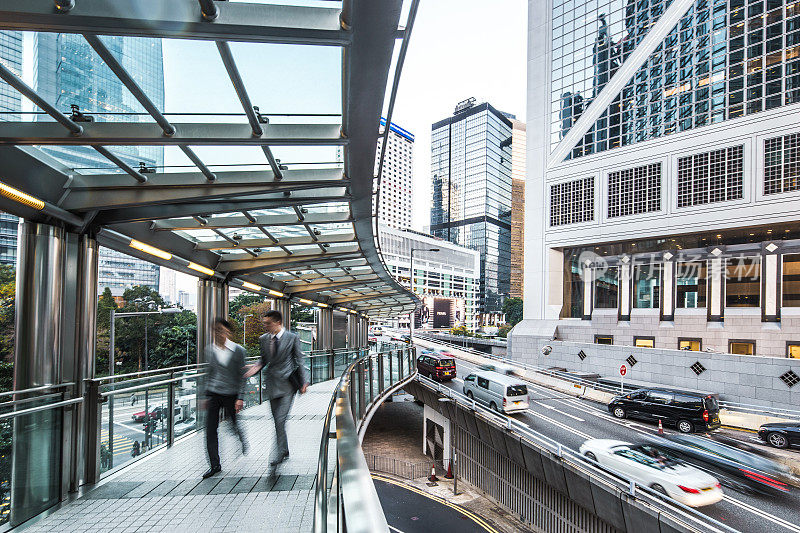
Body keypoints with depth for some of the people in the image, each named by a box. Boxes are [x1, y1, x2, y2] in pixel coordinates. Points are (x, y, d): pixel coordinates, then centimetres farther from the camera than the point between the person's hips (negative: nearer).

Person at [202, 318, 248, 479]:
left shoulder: (238, 350, -8)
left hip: (231, 394, -3)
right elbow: (209, 373, 12)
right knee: (210, 428, 0)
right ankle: (215, 465, 13)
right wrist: (207, 396, 11)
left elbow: (242, 376, -4)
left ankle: (242, 444, 42)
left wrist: (240, 398, -8)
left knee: (234, 424, 9)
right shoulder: (210, 349, 3)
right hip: (214, 393, 3)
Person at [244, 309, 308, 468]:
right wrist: (256, 367, -5)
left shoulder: (292, 338, -6)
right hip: (272, 385, 5)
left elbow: (299, 361, -1)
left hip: (287, 384, -5)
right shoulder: (263, 339, 7)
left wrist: (304, 382, -3)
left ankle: (278, 454, 2)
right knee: (277, 420, 13)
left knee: (280, 419, -11)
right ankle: (285, 451, 29)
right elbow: (264, 359, 17)